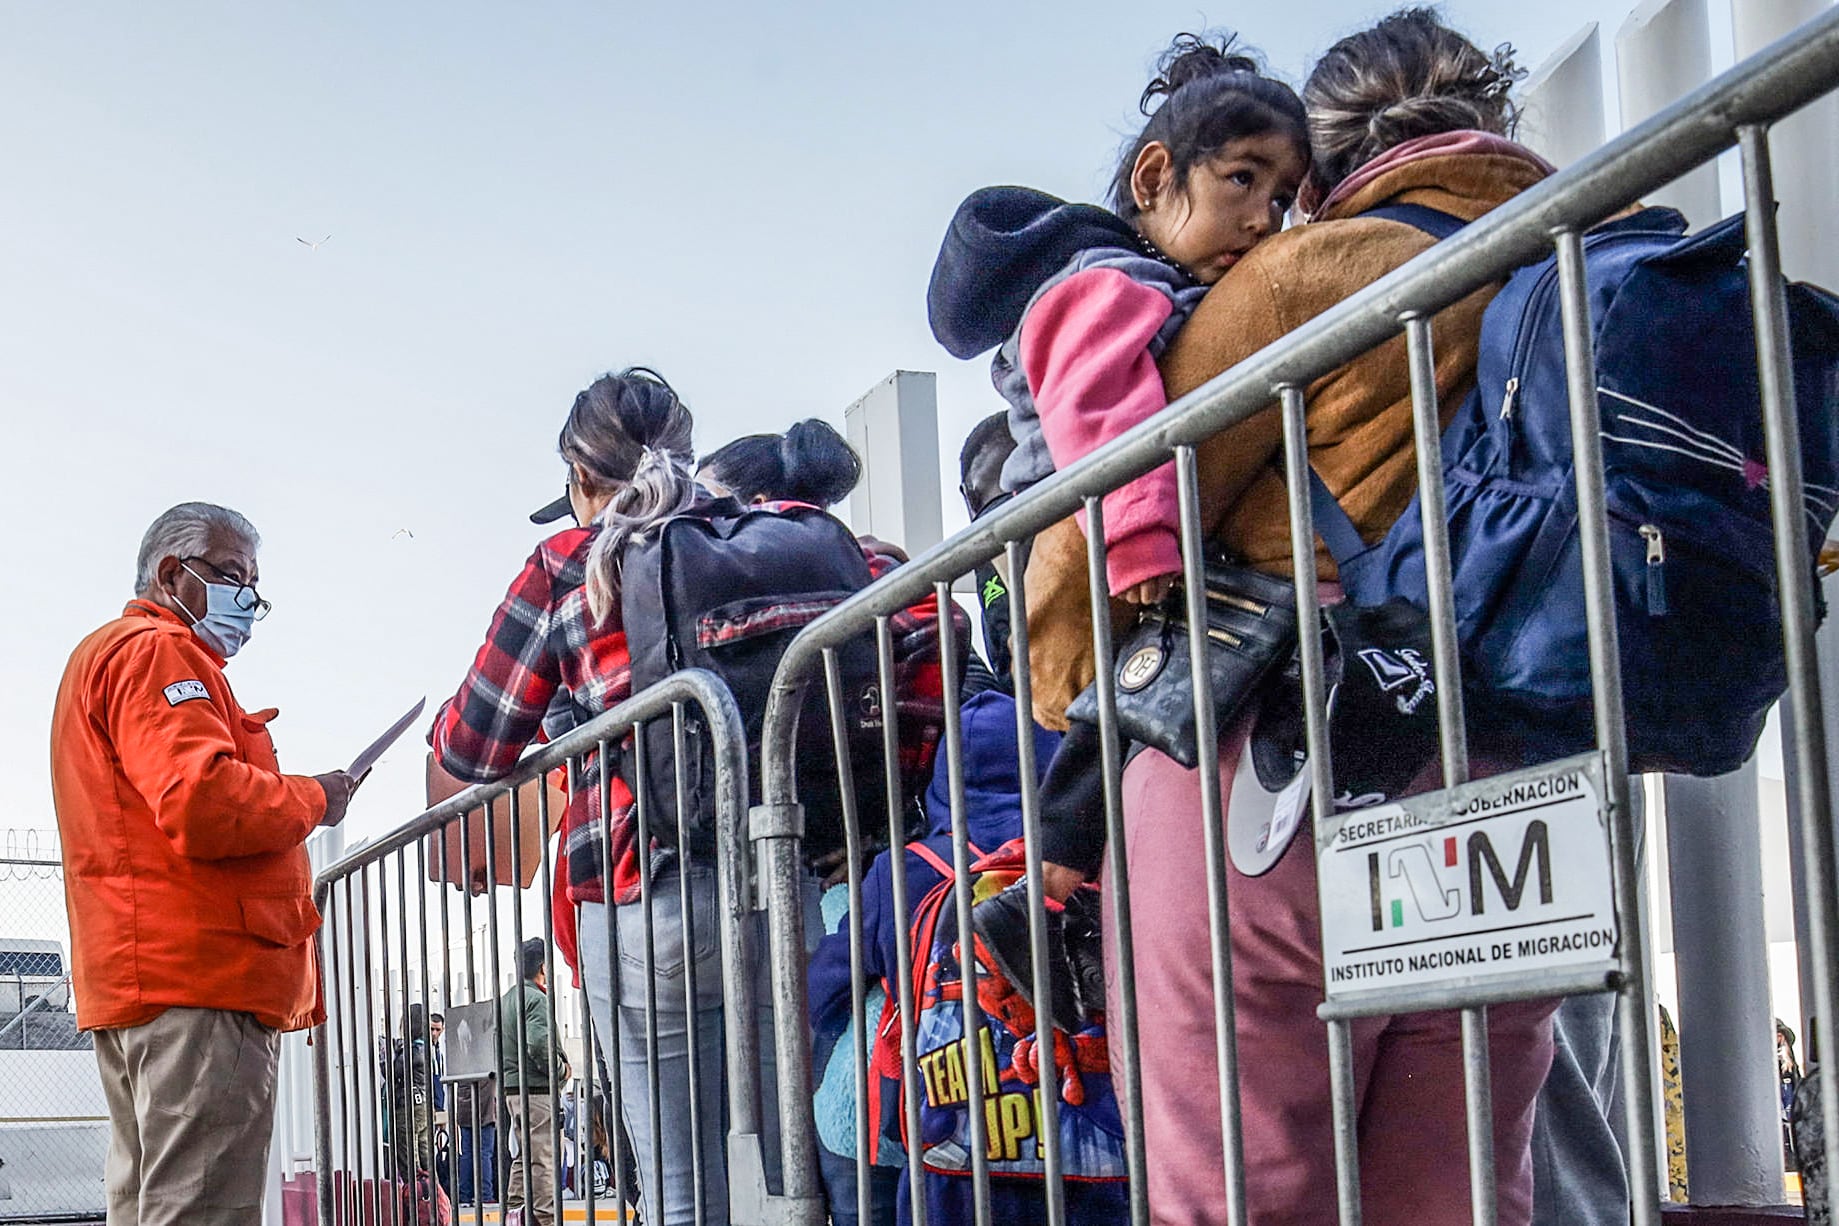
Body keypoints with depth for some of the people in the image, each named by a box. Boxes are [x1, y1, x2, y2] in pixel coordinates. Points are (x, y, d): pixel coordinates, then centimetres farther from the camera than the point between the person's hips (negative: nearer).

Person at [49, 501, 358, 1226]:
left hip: (142, 972, 11)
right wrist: (314, 800, -5)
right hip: (198, 977, -11)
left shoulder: (107, 655, 29)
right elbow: (204, 800, -21)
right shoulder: (155, 650, -6)